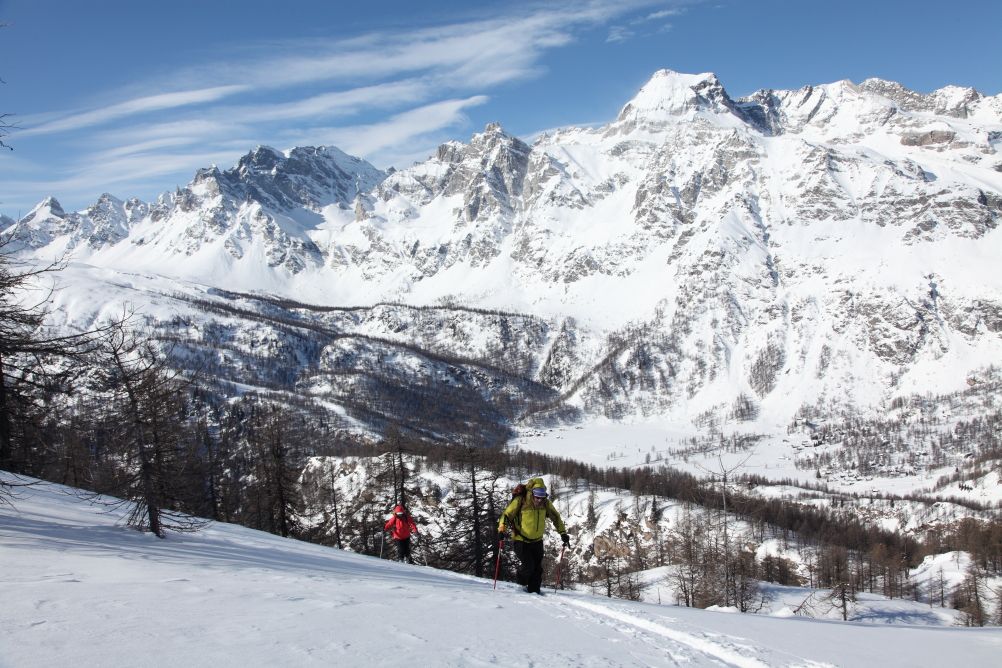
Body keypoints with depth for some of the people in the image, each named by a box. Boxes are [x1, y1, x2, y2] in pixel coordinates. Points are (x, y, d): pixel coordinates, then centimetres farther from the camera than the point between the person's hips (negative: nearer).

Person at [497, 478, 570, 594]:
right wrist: (502, 528, -24)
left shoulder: (545, 503, -5)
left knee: (537, 569, 4)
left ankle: (534, 591, 20)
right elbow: (507, 514, -9)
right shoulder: (520, 501, -18)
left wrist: (563, 533, 3)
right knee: (528, 567, -13)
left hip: (537, 541, 4)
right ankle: (522, 583, 17)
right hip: (521, 541, -4)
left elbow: (555, 517, 9)